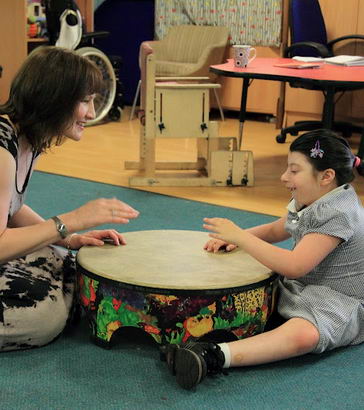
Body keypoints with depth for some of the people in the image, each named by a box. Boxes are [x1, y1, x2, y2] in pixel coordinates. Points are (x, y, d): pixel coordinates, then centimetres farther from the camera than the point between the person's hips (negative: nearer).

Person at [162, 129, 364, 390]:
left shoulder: (337, 214, -23)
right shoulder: (309, 202, 6)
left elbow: (294, 266, -31)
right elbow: (276, 231, 23)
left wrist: (239, 236, -24)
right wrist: (235, 237, 3)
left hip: (342, 302, -10)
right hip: (304, 288, 10)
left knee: (304, 334, -40)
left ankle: (215, 357, -53)